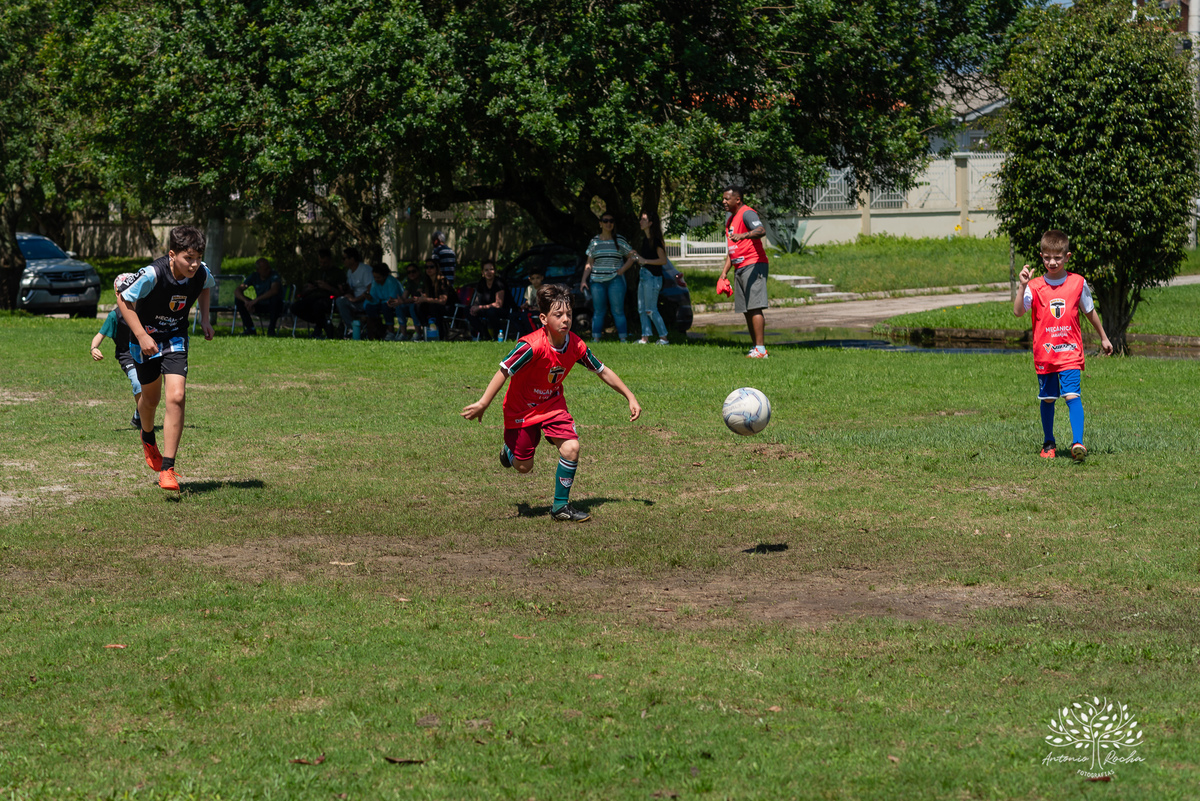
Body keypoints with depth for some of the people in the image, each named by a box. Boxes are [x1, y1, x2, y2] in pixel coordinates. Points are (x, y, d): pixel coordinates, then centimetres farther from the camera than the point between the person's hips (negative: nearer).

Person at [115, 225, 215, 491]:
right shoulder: (152, 274, -31)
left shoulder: (201, 273, -17)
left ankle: (167, 469, -15)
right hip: (146, 338, -2)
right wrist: (142, 336, -25)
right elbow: (123, 299, -19)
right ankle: (148, 438, 53)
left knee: (176, 397, -18)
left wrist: (204, 318, 3)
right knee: (151, 398, 16)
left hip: (175, 339, 2)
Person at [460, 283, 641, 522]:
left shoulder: (576, 345, -15)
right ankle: (509, 450, 45)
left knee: (571, 448, -17)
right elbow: (503, 371, -30)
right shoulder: (532, 346, -31)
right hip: (522, 409, -4)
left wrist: (630, 398, 2)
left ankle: (560, 506, 1)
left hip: (553, 405, 4)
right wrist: (483, 403, -39)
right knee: (523, 466, 6)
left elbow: (603, 372, -1)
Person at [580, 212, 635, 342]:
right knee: (598, 311, 2)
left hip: (615, 280, -2)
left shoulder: (620, 240, 5)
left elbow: (631, 257, 10)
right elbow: (589, 264, 13)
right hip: (597, 281, 2)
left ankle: (623, 338, -4)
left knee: (618, 311, -5)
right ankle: (596, 339, 4)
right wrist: (584, 280, 4)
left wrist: (622, 269, -5)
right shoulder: (594, 241, 10)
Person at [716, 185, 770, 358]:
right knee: (746, 310, 9)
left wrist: (743, 235, -46)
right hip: (739, 269, 10)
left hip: (753, 265, -10)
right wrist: (723, 274, 22)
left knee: (754, 308, -15)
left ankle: (760, 348, -17)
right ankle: (755, 347, 13)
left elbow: (761, 230, -29)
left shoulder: (747, 213, -9)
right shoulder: (730, 220, 21)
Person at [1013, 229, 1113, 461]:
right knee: (1047, 399, 10)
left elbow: (1089, 311, 16)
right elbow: (1018, 311, -15)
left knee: (1072, 395, -15)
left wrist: (1103, 338, 25)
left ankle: (1078, 443, -20)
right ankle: (1048, 443, 26)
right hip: (1044, 353, 1)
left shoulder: (1078, 283, 1)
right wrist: (1023, 286, -27)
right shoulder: (1035, 286, -2)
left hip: (1070, 351, -1)